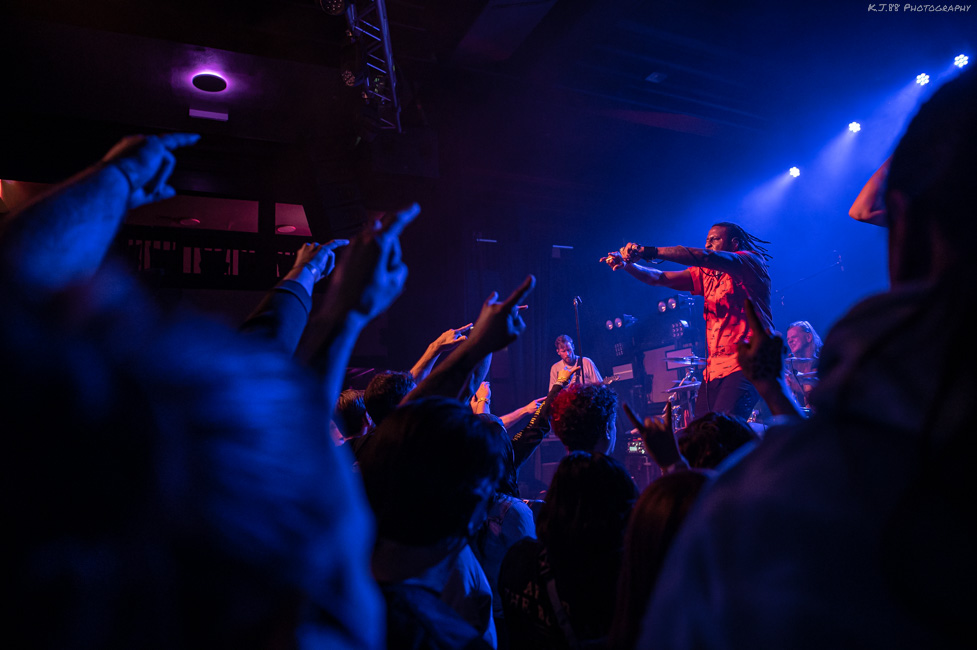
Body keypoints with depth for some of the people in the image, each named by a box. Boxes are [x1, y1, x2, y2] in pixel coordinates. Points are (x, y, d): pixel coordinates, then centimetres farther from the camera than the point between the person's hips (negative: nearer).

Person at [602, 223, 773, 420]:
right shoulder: (707, 274, 20)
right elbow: (660, 278, 12)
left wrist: (649, 252, -24)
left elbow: (707, 257, -19)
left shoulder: (751, 261, -1)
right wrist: (626, 264, -7)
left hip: (745, 367, -7)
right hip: (714, 369, 7)